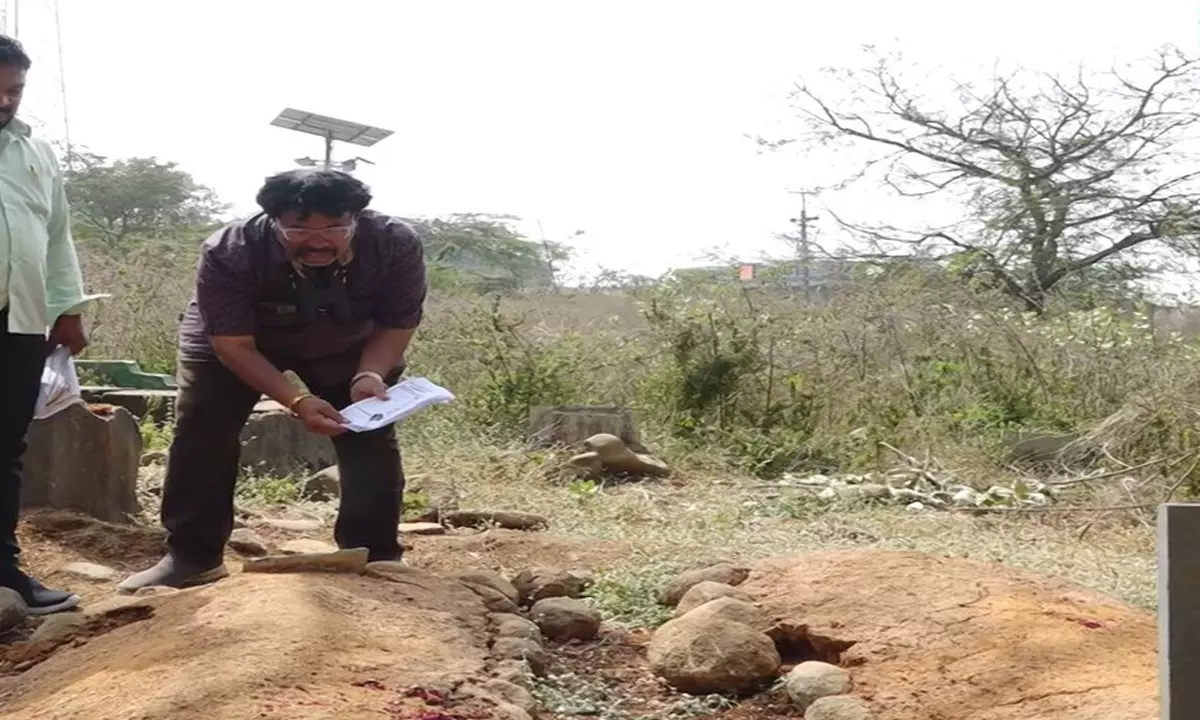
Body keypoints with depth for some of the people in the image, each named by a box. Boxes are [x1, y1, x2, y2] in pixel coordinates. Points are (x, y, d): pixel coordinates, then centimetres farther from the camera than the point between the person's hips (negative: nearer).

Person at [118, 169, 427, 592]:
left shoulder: (396, 244, -32)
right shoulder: (229, 252, -37)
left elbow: (397, 326, -17)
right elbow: (233, 344, -30)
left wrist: (370, 375, -36)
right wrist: (296, 401, -41)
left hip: (350, 347, 1)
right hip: (229, 340, -1)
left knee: (372, 441, -5)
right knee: (201, 437, -7)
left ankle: (375, 558, 7)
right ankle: (191, 557, 6)